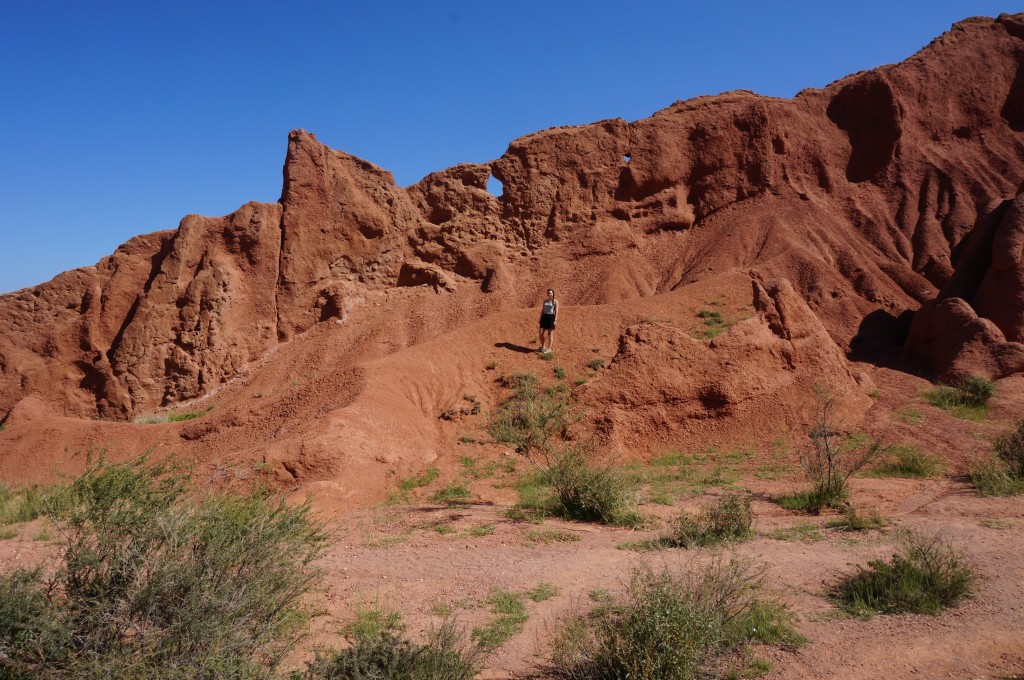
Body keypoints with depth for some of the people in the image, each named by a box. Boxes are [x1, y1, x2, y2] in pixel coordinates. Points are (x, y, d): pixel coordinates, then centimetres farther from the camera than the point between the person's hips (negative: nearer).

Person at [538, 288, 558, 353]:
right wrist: (540, 319, 11)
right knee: (541, 333, 3)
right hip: (544, 317, 5)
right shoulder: (545, 301, 12)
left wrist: (555, 320, -15)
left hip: (551, 317, -5)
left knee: (550, 333, 0)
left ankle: (549, 348, 8)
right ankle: (543, 347, 20)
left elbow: (556, 312, -7)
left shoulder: (555, 302, -2)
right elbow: (542, 310, 15)